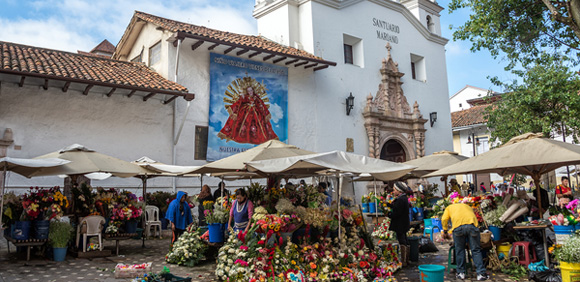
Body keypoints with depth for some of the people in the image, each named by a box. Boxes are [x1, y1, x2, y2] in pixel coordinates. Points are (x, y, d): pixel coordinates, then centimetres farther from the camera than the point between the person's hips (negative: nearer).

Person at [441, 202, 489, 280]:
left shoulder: (449, 207, 32)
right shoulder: (467, 206, 40)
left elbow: (444, 219, 15)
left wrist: (445, 232, 22)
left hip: (458, 226, -2)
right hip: (472, 225, 2)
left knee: (459, 250, 10)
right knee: (476, 250, 6)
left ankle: (461, 273, 16)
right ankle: (481, 274, 4)